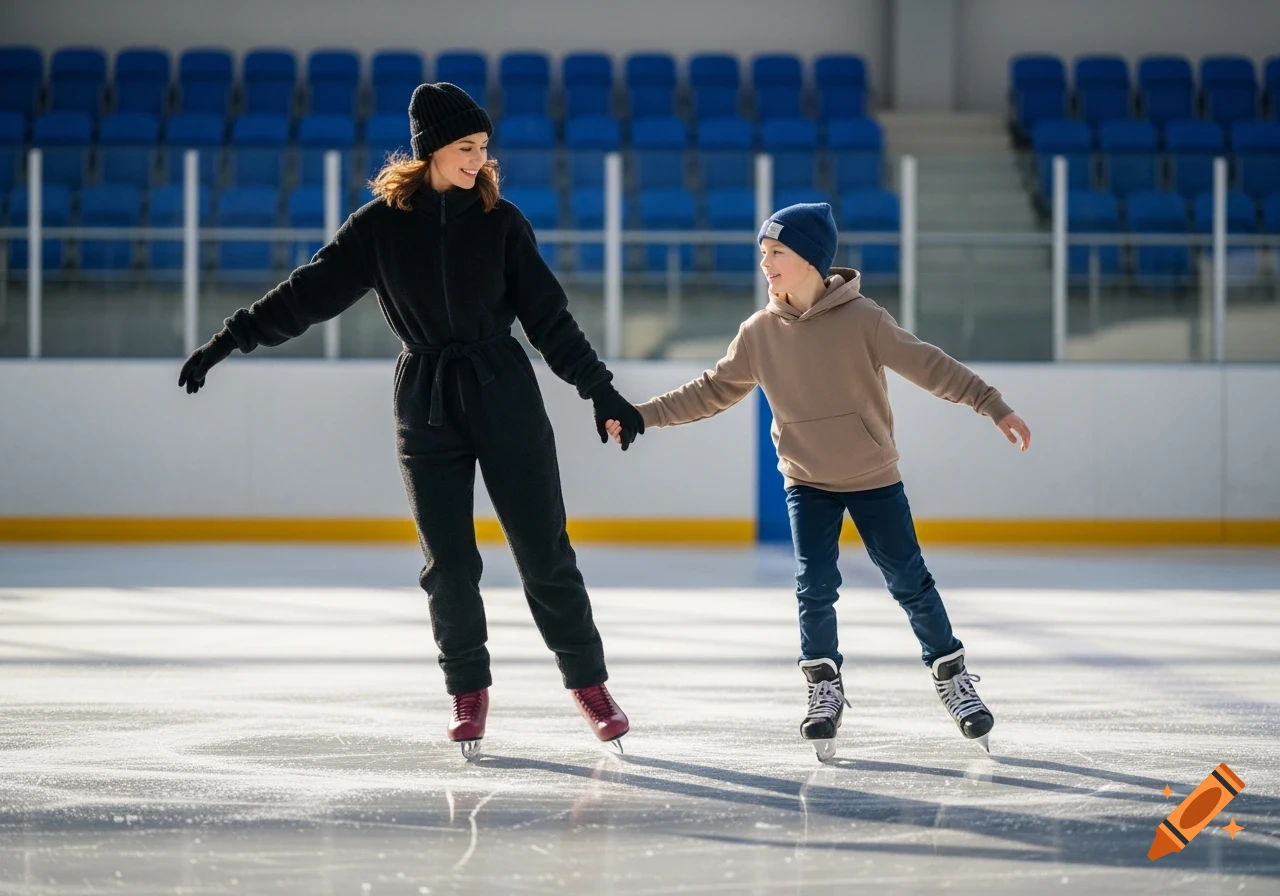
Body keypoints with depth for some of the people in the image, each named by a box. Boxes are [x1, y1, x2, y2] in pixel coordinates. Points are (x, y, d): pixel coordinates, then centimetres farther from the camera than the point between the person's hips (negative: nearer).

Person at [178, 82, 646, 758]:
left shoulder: (500, 221, 0)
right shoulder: (382, 224, -2)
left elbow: (548, 316, 3)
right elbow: (310, 291, 0)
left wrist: (601, 391, 1)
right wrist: (231, 339, -4)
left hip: (505, 398, 0)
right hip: (426, 407, 0)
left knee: (544, 549, 1)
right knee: (448, 562, 0)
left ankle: (588, 680, 14)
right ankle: (468, 692, 15)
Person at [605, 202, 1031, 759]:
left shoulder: (861, 319, -16)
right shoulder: (759, 333, -5)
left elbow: (929, 366, -18)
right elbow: (712, 392, 5)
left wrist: (994, 407, -23)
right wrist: (643, 416, 2)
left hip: (874, 479, -2)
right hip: (807, 482, 3)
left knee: (910, 581, 3)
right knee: (815, 586, -6)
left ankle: (951, 676, 19)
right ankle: (824, 688, 10)